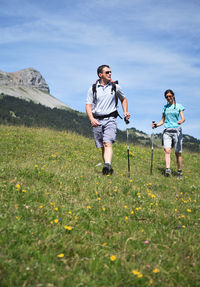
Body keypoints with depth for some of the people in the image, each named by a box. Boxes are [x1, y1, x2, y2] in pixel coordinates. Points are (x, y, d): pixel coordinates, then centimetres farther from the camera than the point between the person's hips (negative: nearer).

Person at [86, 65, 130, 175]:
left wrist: (125, 112, 7)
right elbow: (88, 106, 1)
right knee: (102, 146, 5)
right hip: (97, 121, 2)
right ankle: (109, 169, 15)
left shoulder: (115, 87, 6)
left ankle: (108, 165, -35)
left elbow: (123, 99, 22)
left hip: (110, 119, -1)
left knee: (108, 143, -21)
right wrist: (91, 119, -15)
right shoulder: (92, 89, 4)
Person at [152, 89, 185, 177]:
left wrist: (181, 121, -28)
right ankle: (167, 169, -26)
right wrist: (156, 125, 1)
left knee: (178, 153, 1)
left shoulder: (179, 106, 6)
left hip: (176, 130, -2)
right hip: (167, 131, 2)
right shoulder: (165, 107, 16)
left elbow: (183, 118, -4)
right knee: (167, 150, -17)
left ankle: (179, 172, 9)